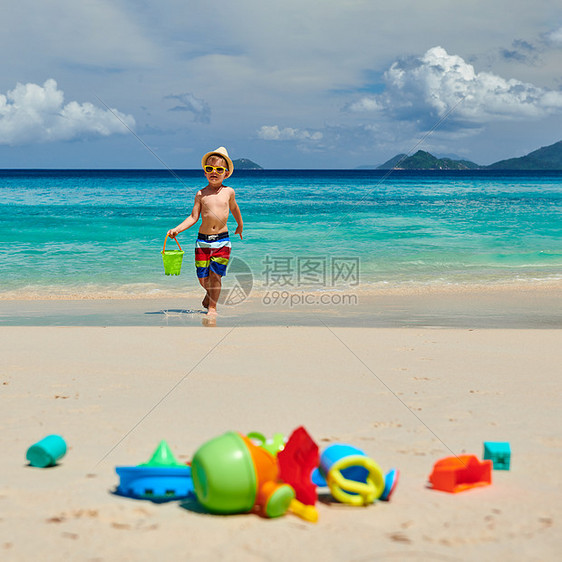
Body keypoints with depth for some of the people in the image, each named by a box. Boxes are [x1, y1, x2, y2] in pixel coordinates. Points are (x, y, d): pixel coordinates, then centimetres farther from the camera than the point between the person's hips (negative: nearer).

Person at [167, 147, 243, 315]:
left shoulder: (228, 192, 3)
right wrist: (177, 229, -11)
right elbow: (193, 217, 1)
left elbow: (234, 208, 23)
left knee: (215, 275, -3)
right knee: (202, 277, 2)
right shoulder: (201, 194, 1)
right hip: (203, 240, 0)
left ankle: (212, 306, 13)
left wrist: (240, 225, 37)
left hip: (222, 240, 0)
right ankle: (210, 293, 35)